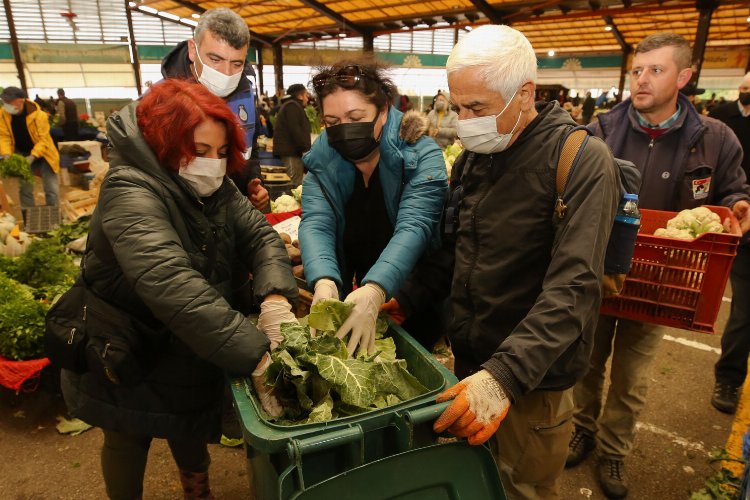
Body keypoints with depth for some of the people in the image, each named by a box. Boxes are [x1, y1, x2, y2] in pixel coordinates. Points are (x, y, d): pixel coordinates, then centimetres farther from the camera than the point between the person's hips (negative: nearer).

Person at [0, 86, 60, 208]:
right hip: (22, 155, 4)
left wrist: (32, 156, -33)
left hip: (42, 154, -4)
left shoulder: (39, 115, -24)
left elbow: (43, 139, -24)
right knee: (25, 189, 9)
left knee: (52, 189, -4)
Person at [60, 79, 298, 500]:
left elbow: (262, 235, -12)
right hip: (129, 357, -6)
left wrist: (276, 296, -33)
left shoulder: (215, 188, -6)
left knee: (191, 427, 24)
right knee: (129, 439, 18)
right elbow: (172, 287, -44)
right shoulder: (131, 193, -31)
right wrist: (258, 356, -48)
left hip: (192, 350, 6)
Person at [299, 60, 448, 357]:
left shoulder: (423, 155, -20)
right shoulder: (321, 159, -8)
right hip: (349, 289, 3)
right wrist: (324, 282, -40)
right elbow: (316, 223, -20)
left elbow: (413, 227, -32)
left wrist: (375, 290, -47)